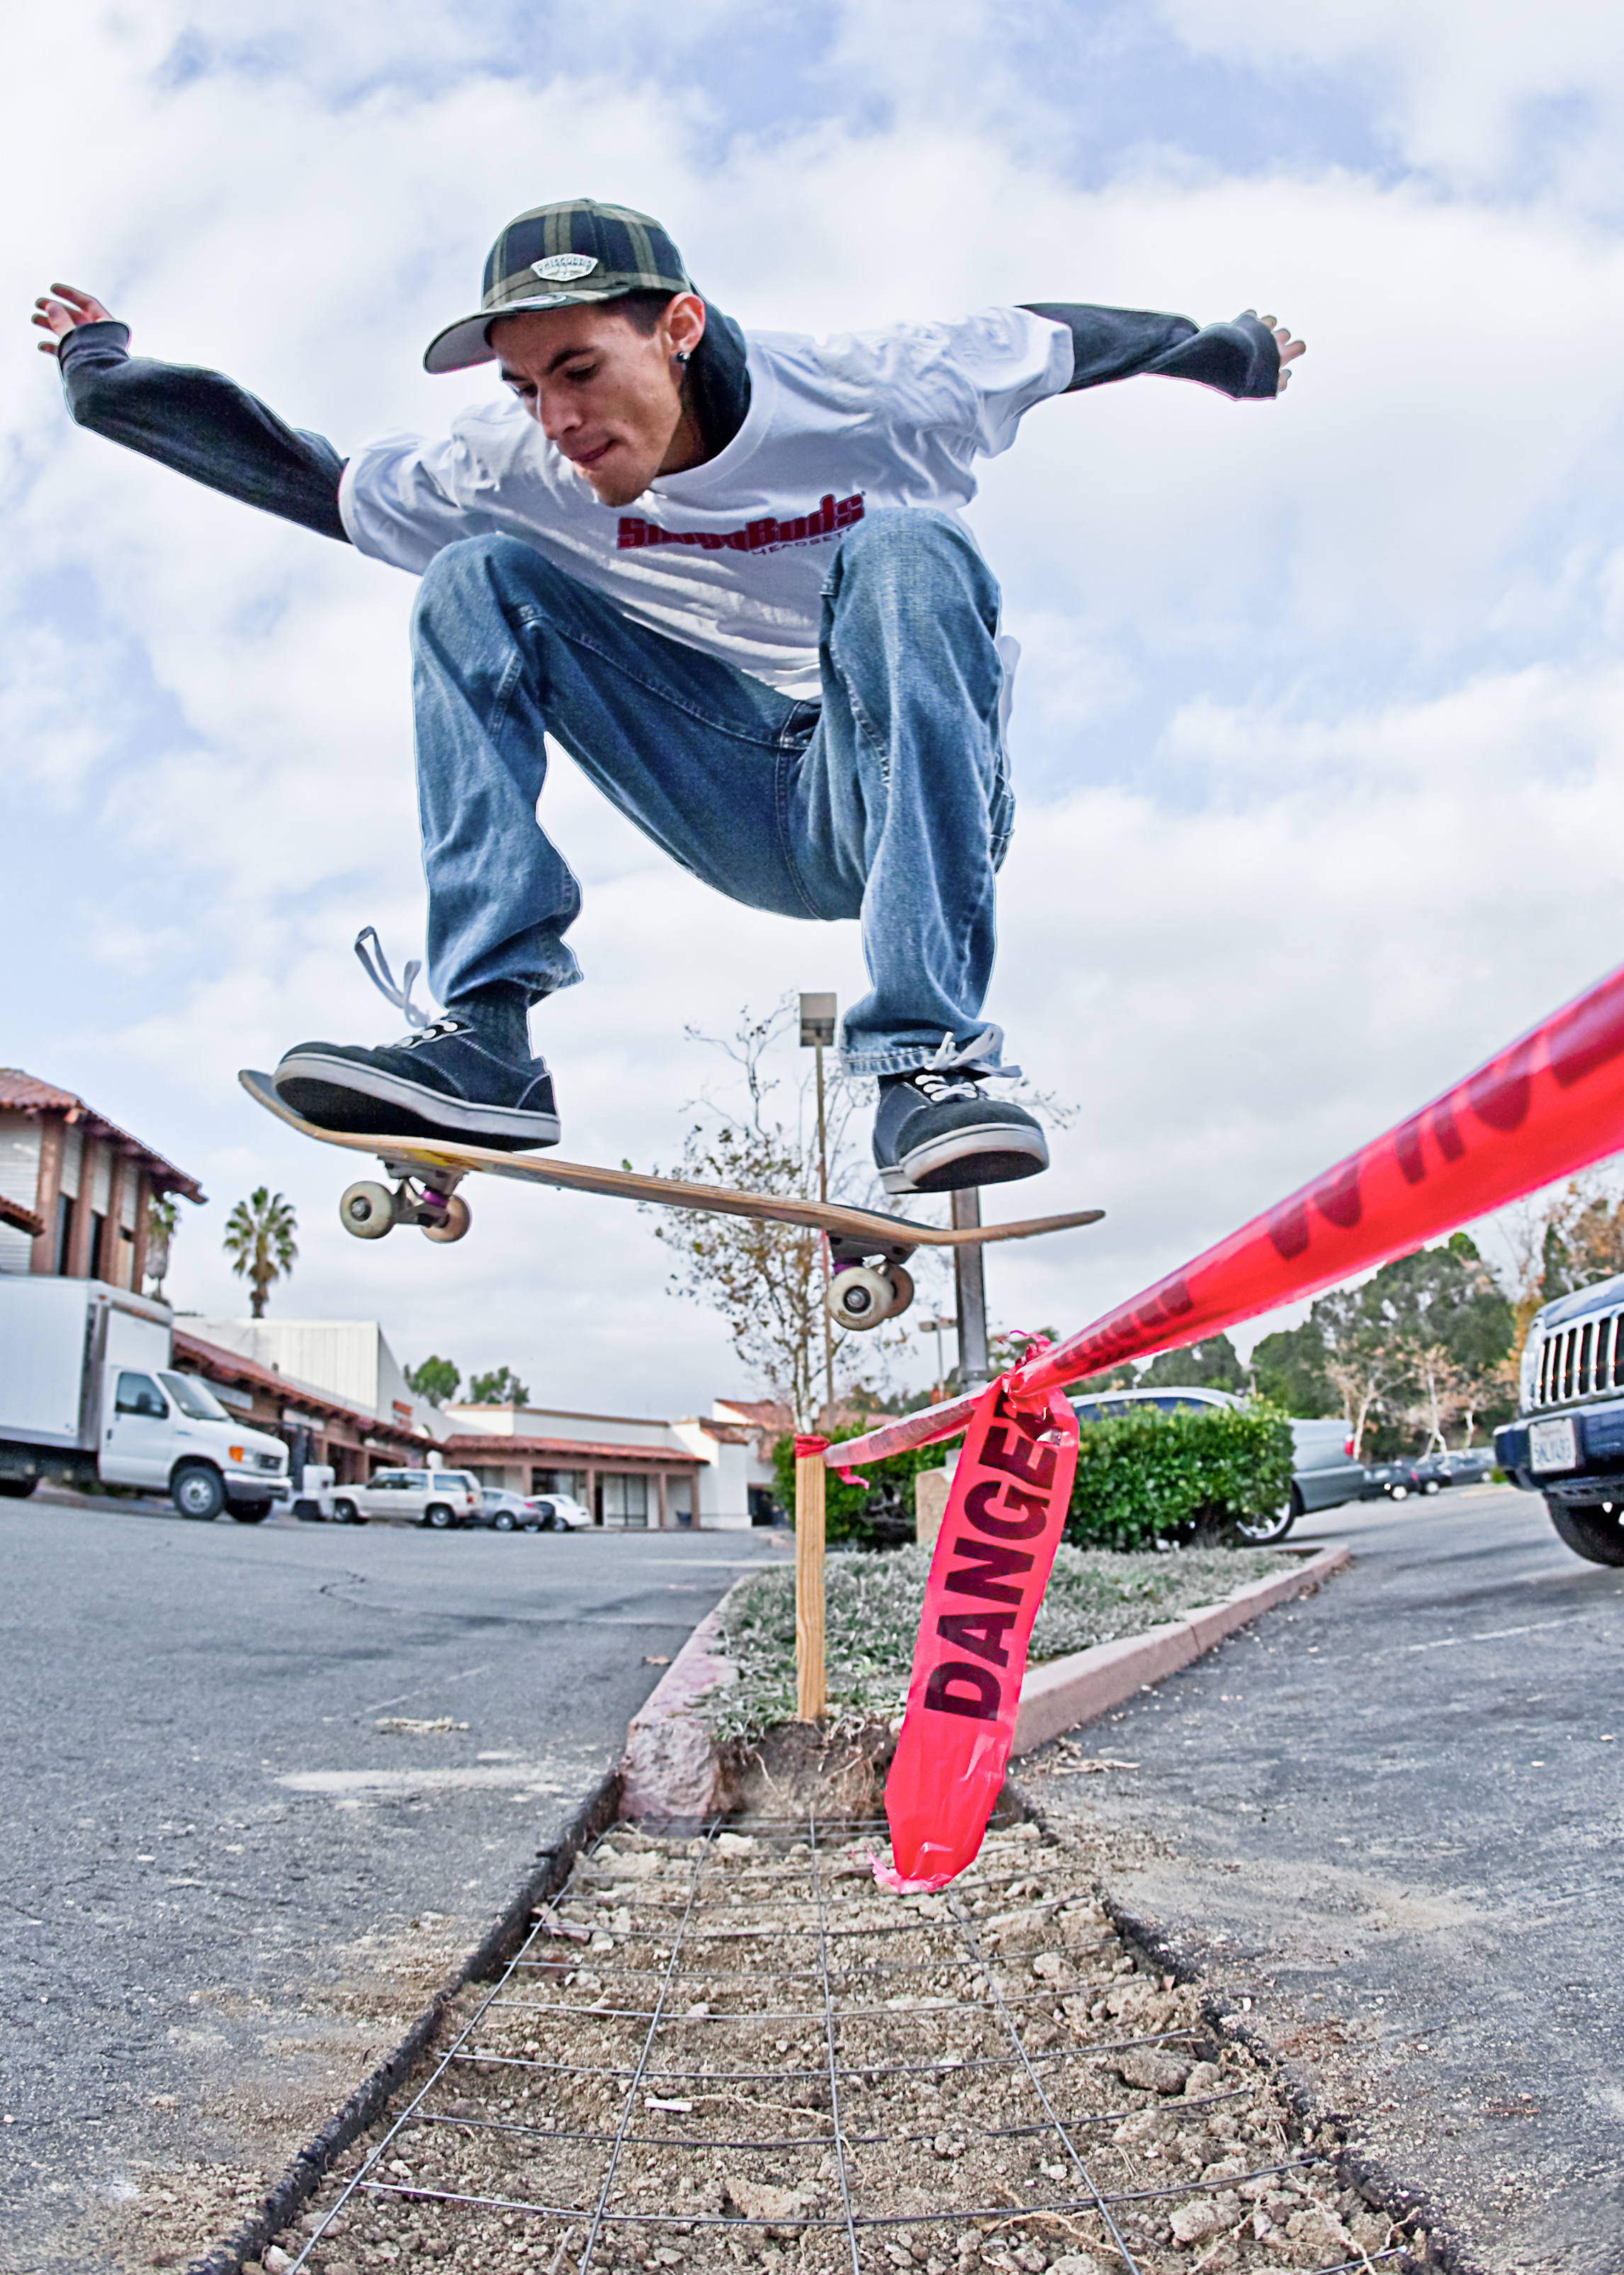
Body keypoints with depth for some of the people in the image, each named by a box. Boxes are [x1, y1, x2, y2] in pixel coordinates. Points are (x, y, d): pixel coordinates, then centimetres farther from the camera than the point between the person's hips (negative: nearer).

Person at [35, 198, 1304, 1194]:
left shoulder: (880, 400, -14)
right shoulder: (517, 475, -7)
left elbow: (1058, 337, 3)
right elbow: (309, 479, 3)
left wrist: (1225, 349, 18)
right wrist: (107, 379, -4)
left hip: (909, 807, -3)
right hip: (749, 829, 3)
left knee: (909, 553, -32)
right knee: (480, 581, -12)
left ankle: (930, 1060, -38)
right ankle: (485, 1042, -23)